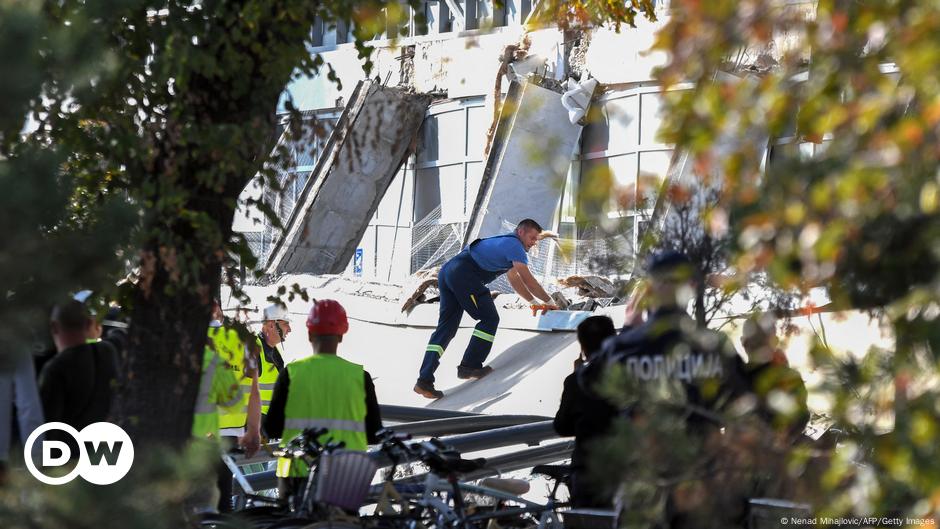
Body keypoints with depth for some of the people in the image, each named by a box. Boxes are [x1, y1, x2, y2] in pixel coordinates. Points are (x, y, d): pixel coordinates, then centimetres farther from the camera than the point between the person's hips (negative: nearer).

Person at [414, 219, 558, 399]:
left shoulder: (505, 243, 31)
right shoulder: (514, 245, 0)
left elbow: (515, 280, 39)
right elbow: (528, 280, -5)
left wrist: (534, 302, 37)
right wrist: (549, 301, 6)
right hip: (464, 274, -10)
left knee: (446, 328, 5)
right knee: (489, 319, 1)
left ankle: (424, 380, -4)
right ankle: (469, 366, 0)